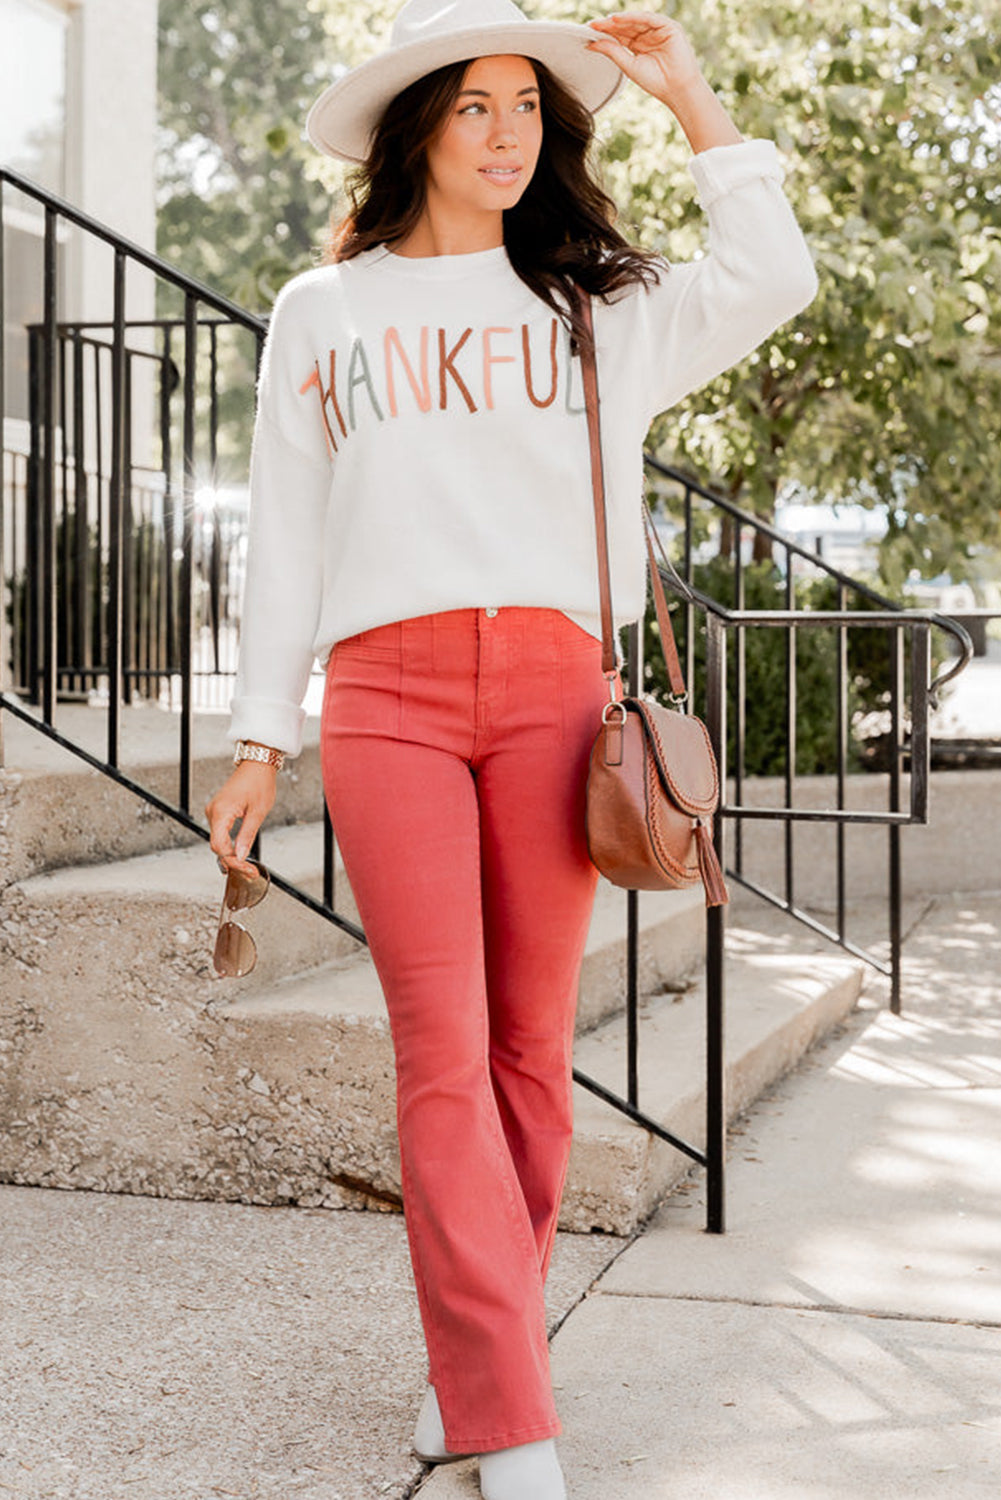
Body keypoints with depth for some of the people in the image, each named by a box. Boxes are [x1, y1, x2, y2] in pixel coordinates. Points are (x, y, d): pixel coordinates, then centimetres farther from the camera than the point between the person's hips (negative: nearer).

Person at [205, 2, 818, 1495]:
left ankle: (475, 1362, 16)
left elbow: (773, 281, 6)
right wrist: (259, 739, 10)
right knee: (444, 1054, -11)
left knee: (530, 1048, 0)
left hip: (551, 687, 2)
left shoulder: (592, 306, 18)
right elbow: (287, 533, 15)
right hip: (388, 694, -1)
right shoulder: (320, 316, 17)